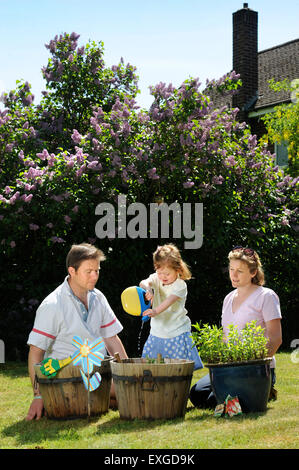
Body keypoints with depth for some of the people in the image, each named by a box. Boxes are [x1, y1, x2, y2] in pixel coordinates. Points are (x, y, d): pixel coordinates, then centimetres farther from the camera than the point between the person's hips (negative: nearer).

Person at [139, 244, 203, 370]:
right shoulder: (156, 278, 3)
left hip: (177, 333, -4)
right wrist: (147, 288, -44)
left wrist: (156, 311, -45)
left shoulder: (180, 285, -11)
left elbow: (170, 300, -27)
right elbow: (144, 283, -18)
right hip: (157, 333, 4)